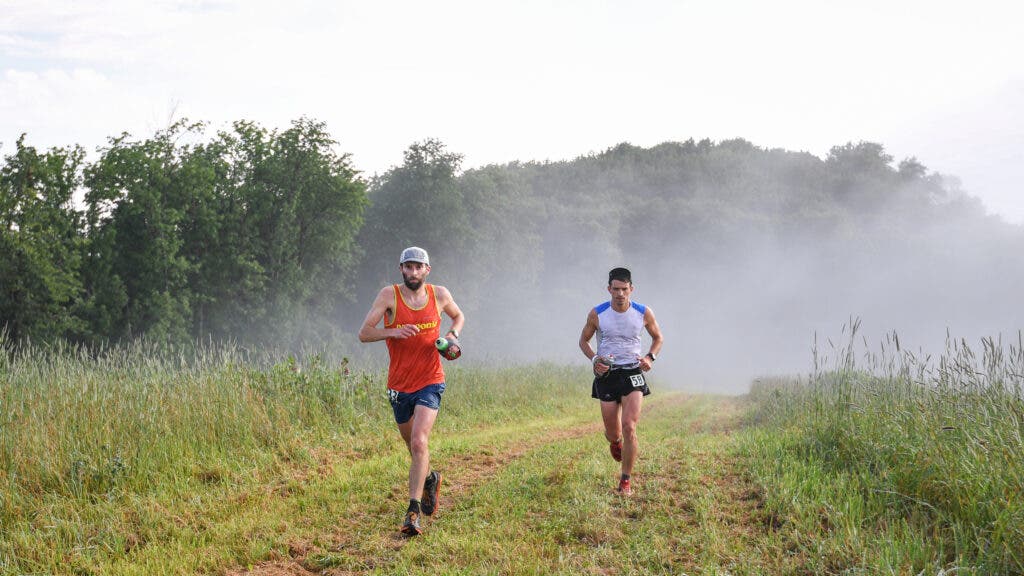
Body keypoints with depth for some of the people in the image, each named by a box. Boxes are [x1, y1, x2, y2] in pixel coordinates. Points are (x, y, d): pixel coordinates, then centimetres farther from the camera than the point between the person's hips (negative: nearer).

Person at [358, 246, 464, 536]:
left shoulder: (439, 294, 0)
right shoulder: (389, 295, -7)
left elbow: (458, 316, 22)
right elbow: (364, 333, -11)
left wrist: (453, 335, 1)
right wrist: (393, 331, -28)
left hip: (430, 382, -1)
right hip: (399, 385, 1)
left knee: (419, 442, -19)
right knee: (413, 445, 16)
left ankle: (413, 512, -18)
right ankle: (430, 479, 49)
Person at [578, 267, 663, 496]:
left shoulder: (644, 313, -3)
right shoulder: (597, 314, -5)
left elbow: (658, 338, 14)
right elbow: (583, 340, 9)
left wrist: (650, 357, -5)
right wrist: (594, 359, -10)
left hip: (633, 373, -1)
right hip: (607, 374, 1)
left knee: (629, 427, -16)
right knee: (613, 433, 5)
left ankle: (625, 481, -3)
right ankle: (615, 442, 46)